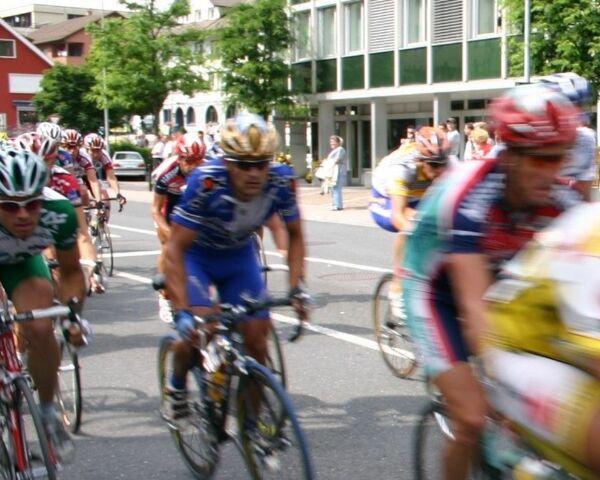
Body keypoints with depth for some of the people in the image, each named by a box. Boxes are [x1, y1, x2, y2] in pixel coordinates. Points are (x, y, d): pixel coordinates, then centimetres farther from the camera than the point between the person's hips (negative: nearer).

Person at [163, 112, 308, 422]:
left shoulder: (282, 181, -26)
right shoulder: (206, 183, -37)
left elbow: (295, 236, -9)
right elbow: (175, 249, -33)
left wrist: (296, 288, -20)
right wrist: (182, 312, -40)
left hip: (239, 255, 3)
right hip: (196, 255, -3)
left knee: (256, 335, -4)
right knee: (198, 325, -24)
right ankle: (177, 385, 8)